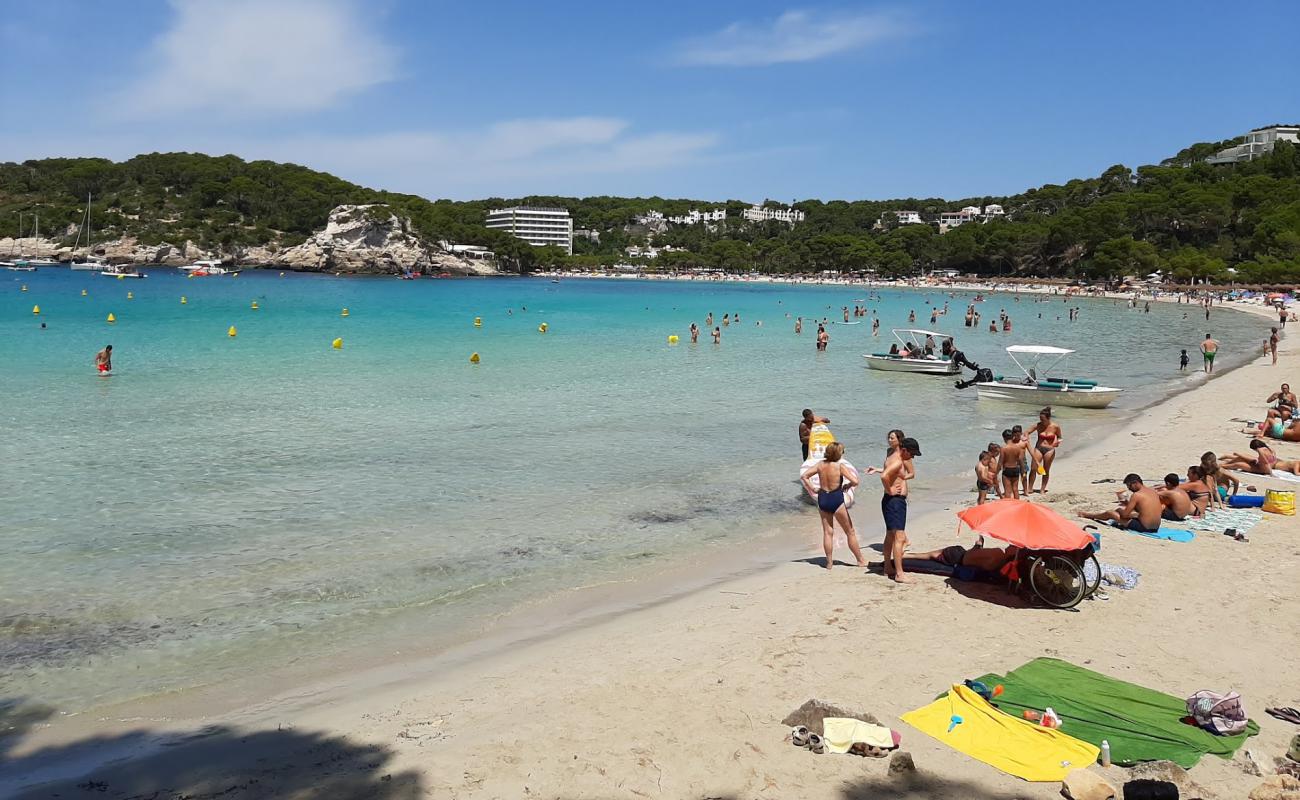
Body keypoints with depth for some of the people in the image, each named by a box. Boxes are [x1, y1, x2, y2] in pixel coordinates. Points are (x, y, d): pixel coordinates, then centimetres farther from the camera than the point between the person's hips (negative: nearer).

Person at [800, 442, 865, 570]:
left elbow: (804, 476, -2)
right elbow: (855, 481, -20)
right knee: (850, 532, 10)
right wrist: (847, 485, 0)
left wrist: (813, 489, 3)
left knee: (827, 532, 13)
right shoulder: (839, 466, -14)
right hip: (837, 500, -4)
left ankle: (829, 562, 16)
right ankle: (860, 560, 20)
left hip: (822, 499, 4)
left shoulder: (820, 464, -1)